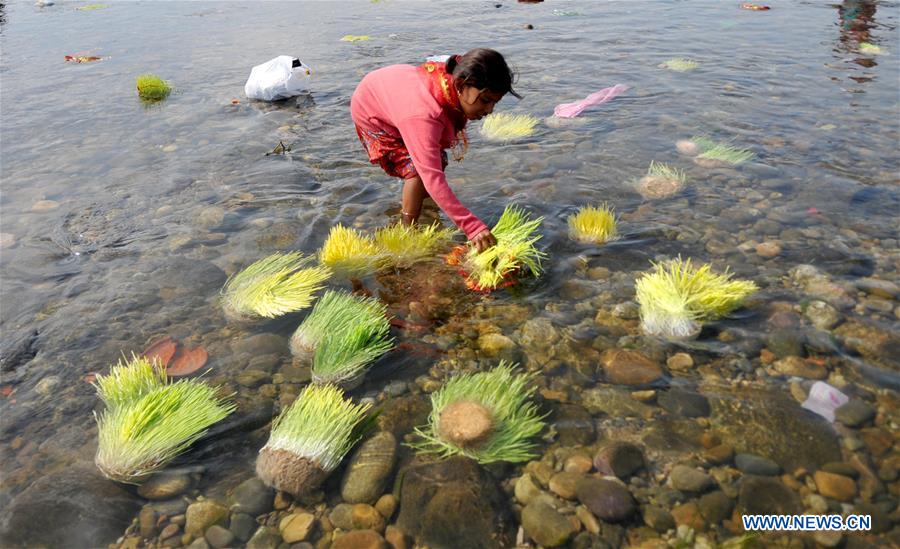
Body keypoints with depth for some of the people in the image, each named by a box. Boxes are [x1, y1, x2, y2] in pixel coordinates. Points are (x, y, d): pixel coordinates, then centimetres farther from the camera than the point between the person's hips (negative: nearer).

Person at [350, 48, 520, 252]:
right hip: (372, 114, -7)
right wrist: (473, 227, -58)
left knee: (438, 161, 5)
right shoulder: (423, 115, -49)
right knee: (418, 169, -20)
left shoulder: (455, 77, -26)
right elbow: (432, 178, -53)